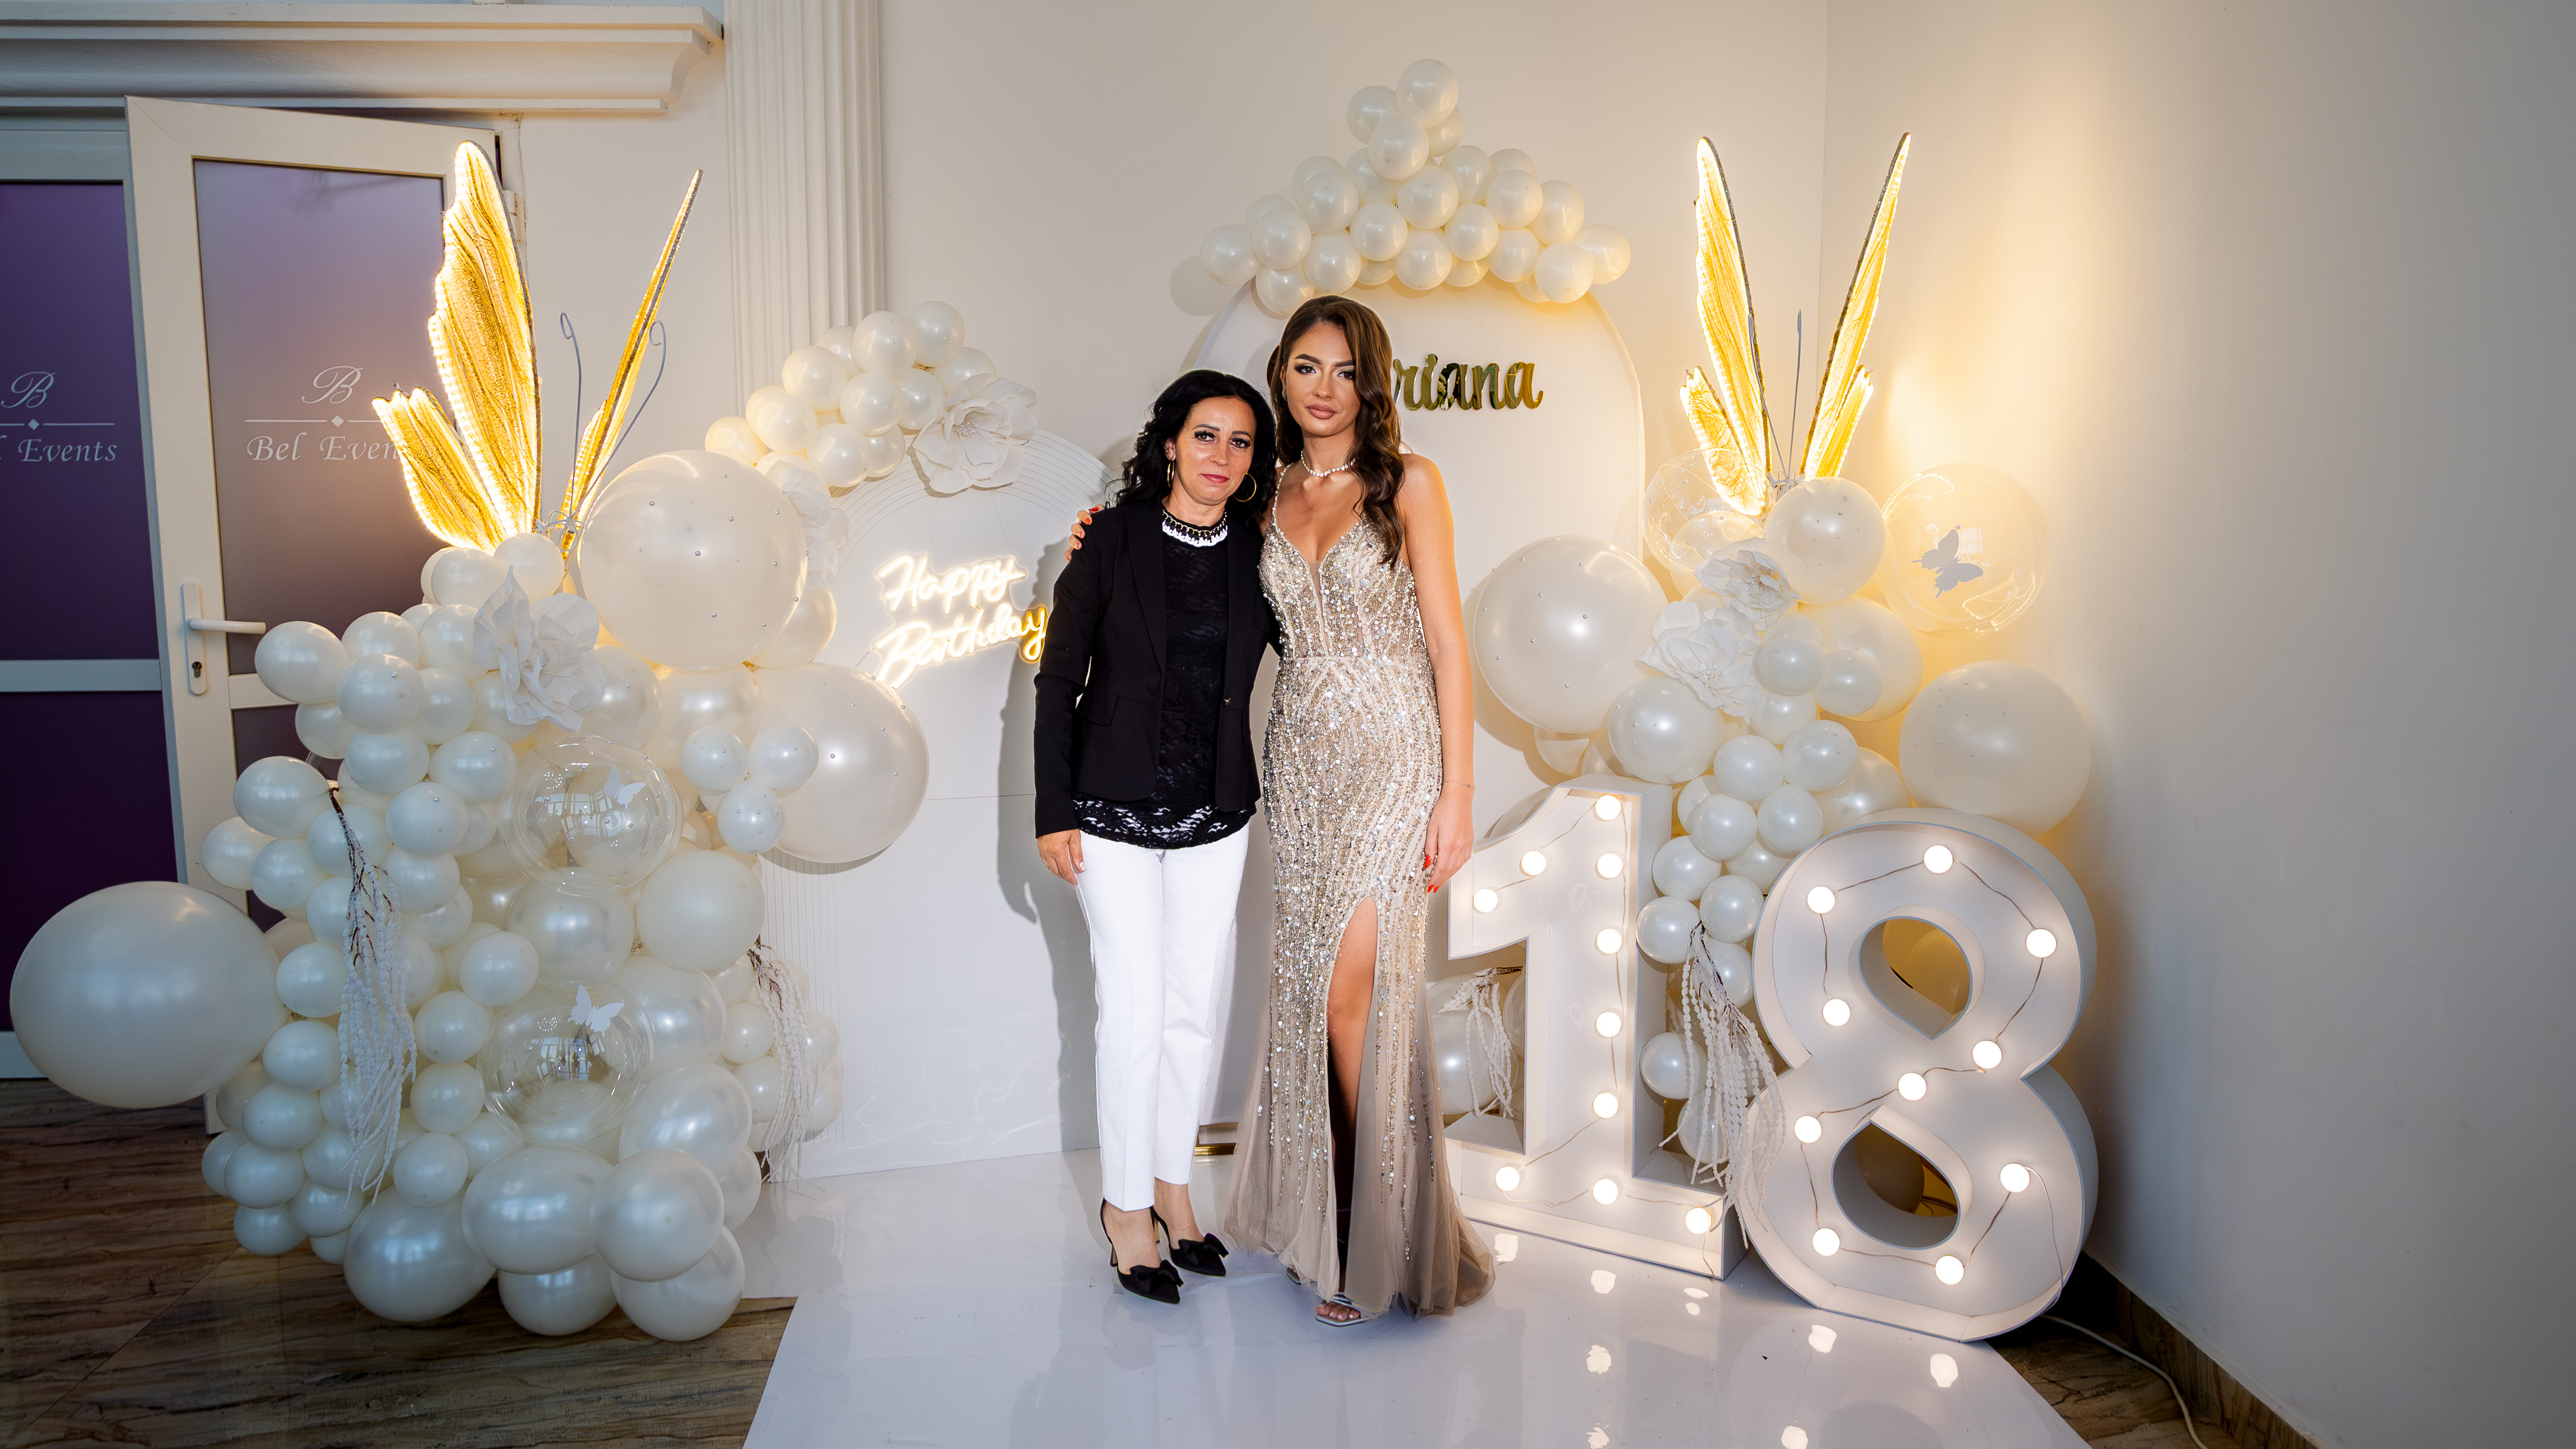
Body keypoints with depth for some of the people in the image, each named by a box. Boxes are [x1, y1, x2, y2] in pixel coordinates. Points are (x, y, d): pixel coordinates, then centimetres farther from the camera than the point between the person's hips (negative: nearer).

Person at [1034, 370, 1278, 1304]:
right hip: (1115, 808, -3)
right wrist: (1054, 811, -6)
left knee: (1196, 1008, 9)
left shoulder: (1256, 554, 2)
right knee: (1135, 1009, -2)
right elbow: (1058, 679, -3)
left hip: (1215, 812, 3)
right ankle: (1126, 1204, 16)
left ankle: (1171, 1182, 29)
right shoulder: (1112, 541, -6)